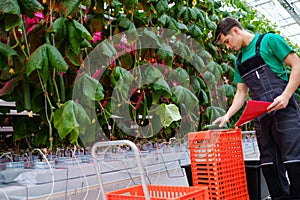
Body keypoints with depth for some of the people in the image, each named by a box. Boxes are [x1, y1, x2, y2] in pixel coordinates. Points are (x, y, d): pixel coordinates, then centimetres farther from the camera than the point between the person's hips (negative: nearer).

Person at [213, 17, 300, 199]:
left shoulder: (269, 40, 2)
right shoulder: (239, 60, 21)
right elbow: (241, 92, 20)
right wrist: (227, 116, 7)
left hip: (283, 109, -6)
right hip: (260, 115, 7)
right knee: (269, 163, 6)